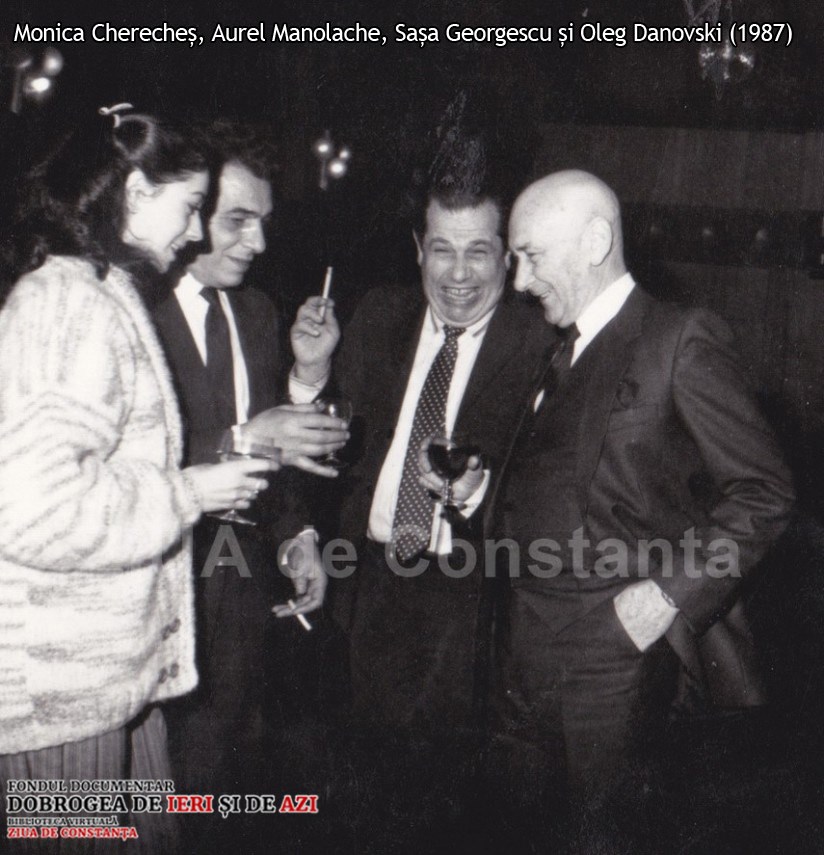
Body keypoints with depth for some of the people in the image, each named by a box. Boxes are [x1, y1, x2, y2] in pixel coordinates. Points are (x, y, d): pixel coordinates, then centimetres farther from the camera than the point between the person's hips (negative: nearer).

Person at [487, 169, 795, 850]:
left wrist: (672, 594, -16)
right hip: (524, 635, 7)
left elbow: (764, 492, -11)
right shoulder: (559, 351, 15)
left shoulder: (682, 341, -8)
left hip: (616, 640, -7)